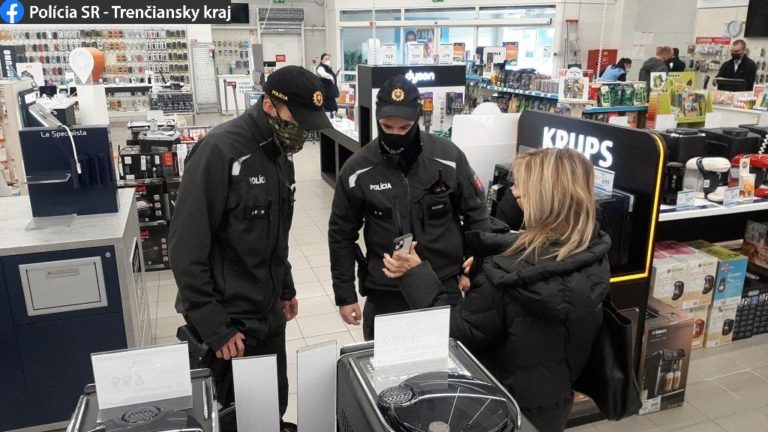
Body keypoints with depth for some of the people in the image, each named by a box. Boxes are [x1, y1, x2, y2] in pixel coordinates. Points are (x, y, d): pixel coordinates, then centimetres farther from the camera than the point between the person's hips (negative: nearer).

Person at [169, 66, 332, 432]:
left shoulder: (280, 152, 5)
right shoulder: (219, 151, -21)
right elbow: (186, 249, -21)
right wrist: (213, 327, -19)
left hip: (269, 316, 7)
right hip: (228, 322, -7)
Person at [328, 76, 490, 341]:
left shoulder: (448, 157, -10)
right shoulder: (357, 169, -9)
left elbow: (476, 214, 2)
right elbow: (342, 234, 0)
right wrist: (345, 295, 1)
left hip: (444, 287, 1)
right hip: (385, 294, 0)